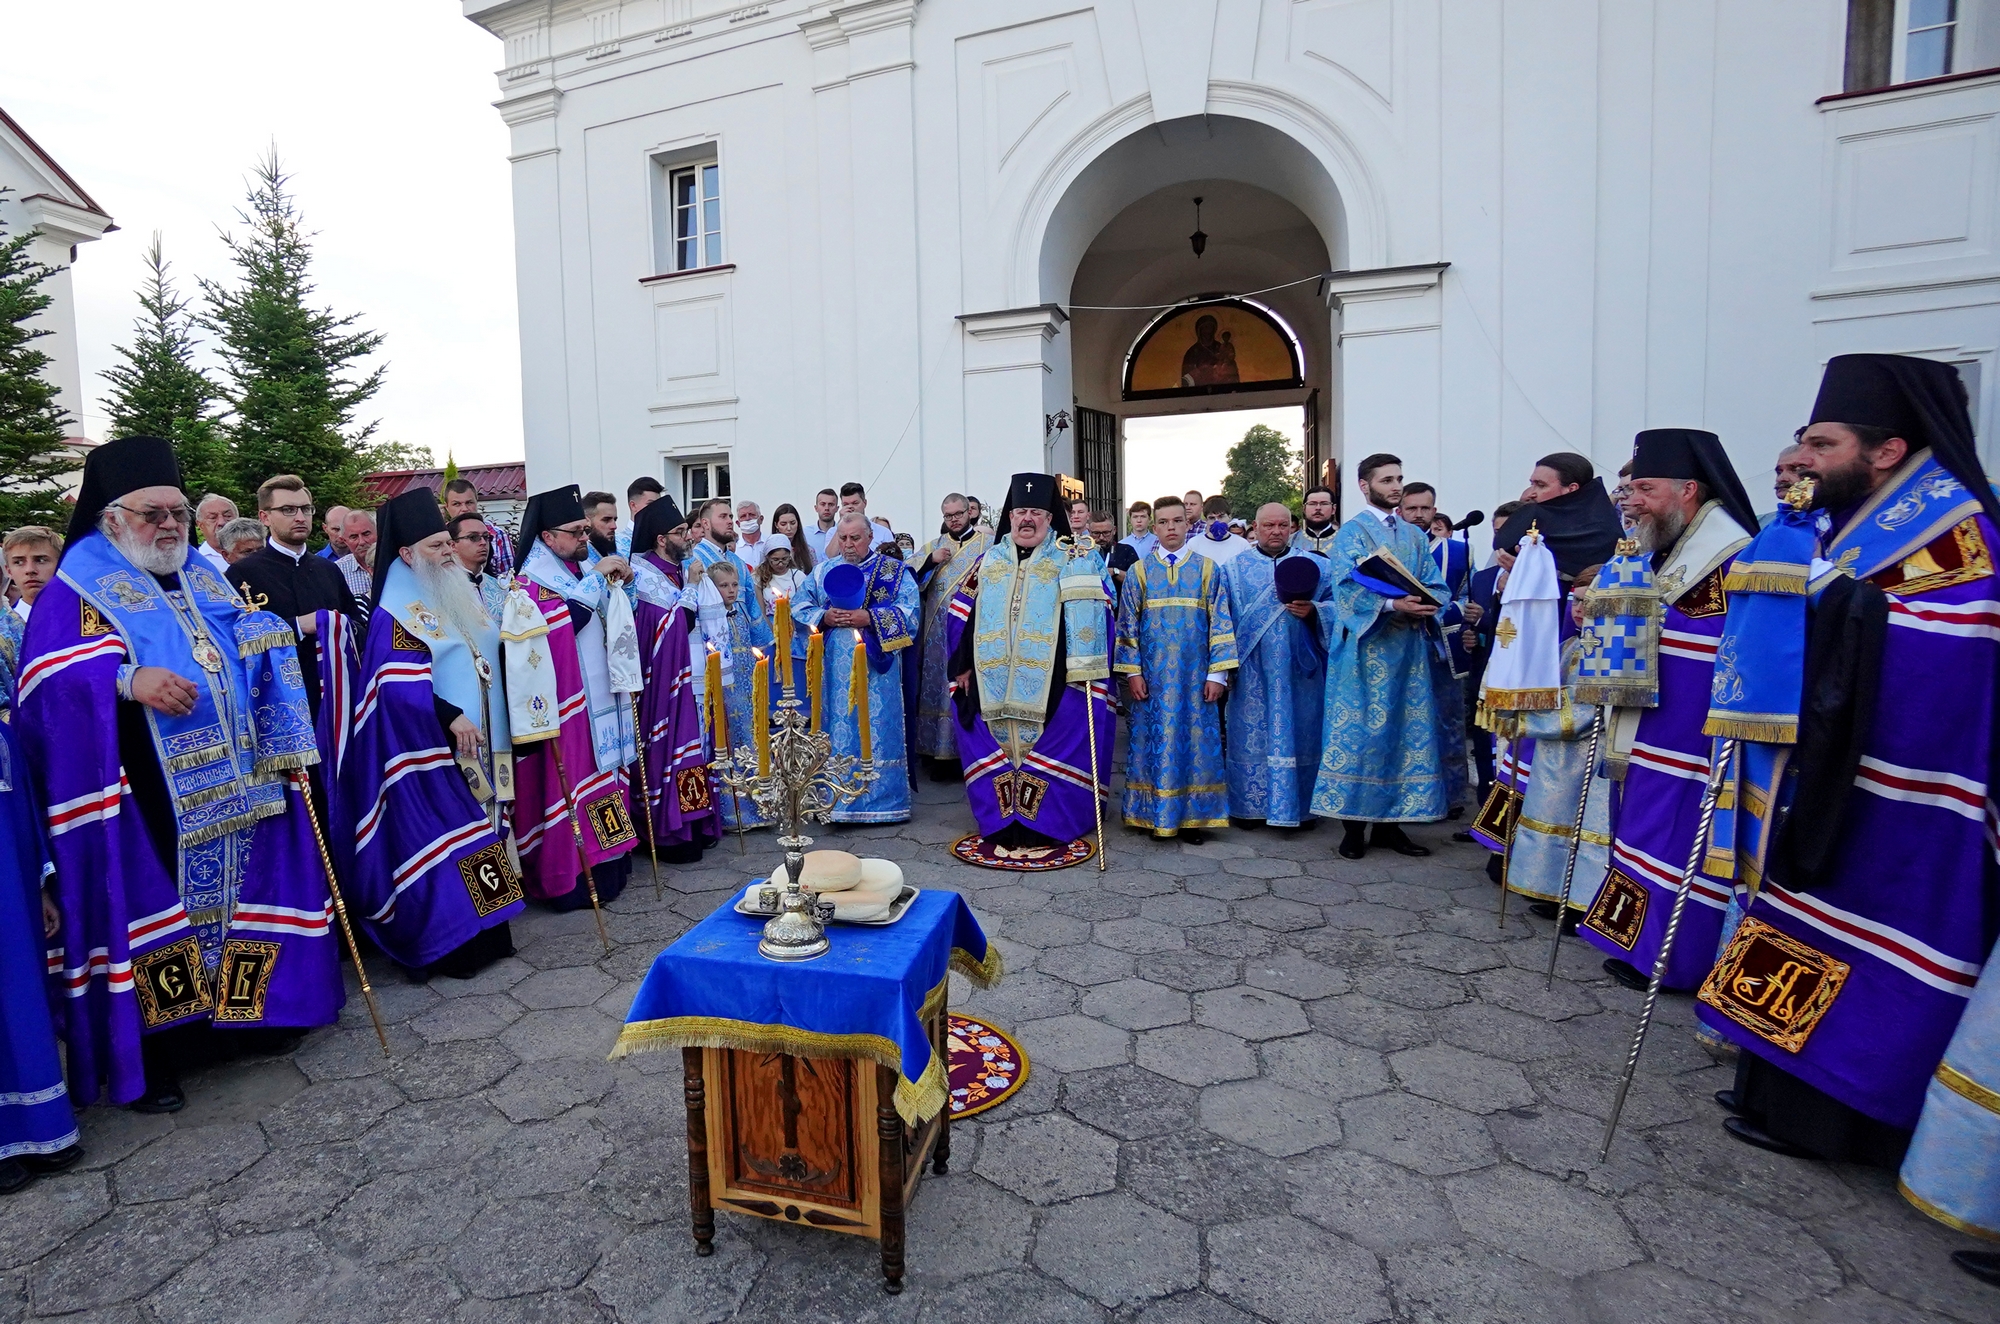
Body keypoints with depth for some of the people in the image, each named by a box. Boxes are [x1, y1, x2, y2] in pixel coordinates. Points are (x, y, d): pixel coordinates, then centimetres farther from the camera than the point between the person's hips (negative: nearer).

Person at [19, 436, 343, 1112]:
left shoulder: (208, 581, 16)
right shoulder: (78, 589, -2)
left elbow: (257, 662, 20)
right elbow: (48, 678, -15)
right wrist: (129, 681, -31)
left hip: (233, 786, 6)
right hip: (142, 796, -5)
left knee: (245, 891, 11)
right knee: (152, 913, 0)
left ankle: (247, 1011, 27)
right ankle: (151, 1056, 13)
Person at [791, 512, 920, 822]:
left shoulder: (894, 570, 5)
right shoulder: (821, 572, 15)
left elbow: (910, 609, -7)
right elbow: (798, 607, 11)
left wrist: (869, 618, -17)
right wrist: (824, 617, -9)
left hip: (876, 665, -2)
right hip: (834, 666, 2)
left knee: (877, 727, -2)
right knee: (837, 727, 2)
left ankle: (882, 800, 7)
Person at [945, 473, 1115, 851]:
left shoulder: (1073, 560, 4)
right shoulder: (988, 560, 15)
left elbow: (1091, 613, -6)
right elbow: (961, 612, 16)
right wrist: (964, 664, 9)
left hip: (1052, 682, -3)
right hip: (991, 681, 3)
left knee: (1049, 754, -4)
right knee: (992, 750, 5)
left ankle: (1046, 826, 10)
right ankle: (1001, 824, 18)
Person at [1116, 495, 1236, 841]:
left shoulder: (1208, 569, 4)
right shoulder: (1139, 572, 5)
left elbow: (1220, 623, 1)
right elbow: (1128, 625, 3)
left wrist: (1217, 673, -6)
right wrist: (1132, 671, -4)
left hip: (1195, 677, 0)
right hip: (1153, 677, 0)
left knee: (1197, 742, 4)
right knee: (1155, 741, 4)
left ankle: (1195, 816, 14)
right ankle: (1157, 816, 14)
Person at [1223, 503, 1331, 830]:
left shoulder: (1316, 566, 7)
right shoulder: (1234, 569, 7)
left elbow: (1338, 606, 2)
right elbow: (1222, 619, 6)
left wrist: (1313, 611, -18)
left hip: (1299, 670, 0)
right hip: (1252, 672, 0)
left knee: (1298, 734, 4)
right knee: (1252, 735, 3)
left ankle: (1300, 806, 15)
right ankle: (1251, 805, 13)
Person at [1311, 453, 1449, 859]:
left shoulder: (1416, 536, 17)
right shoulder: (1352, 531, -1)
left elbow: (1436, 585, 9)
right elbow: (1347, 586, -14)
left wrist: (1425, 605, -14)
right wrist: (1392, 603, -27)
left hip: (1409, 649, 6)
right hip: (1365, 648, -6)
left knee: (1406, 732, 6)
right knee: (1358, 732, -4)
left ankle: (1390, 822, 15)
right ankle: (1354, 824, 4)